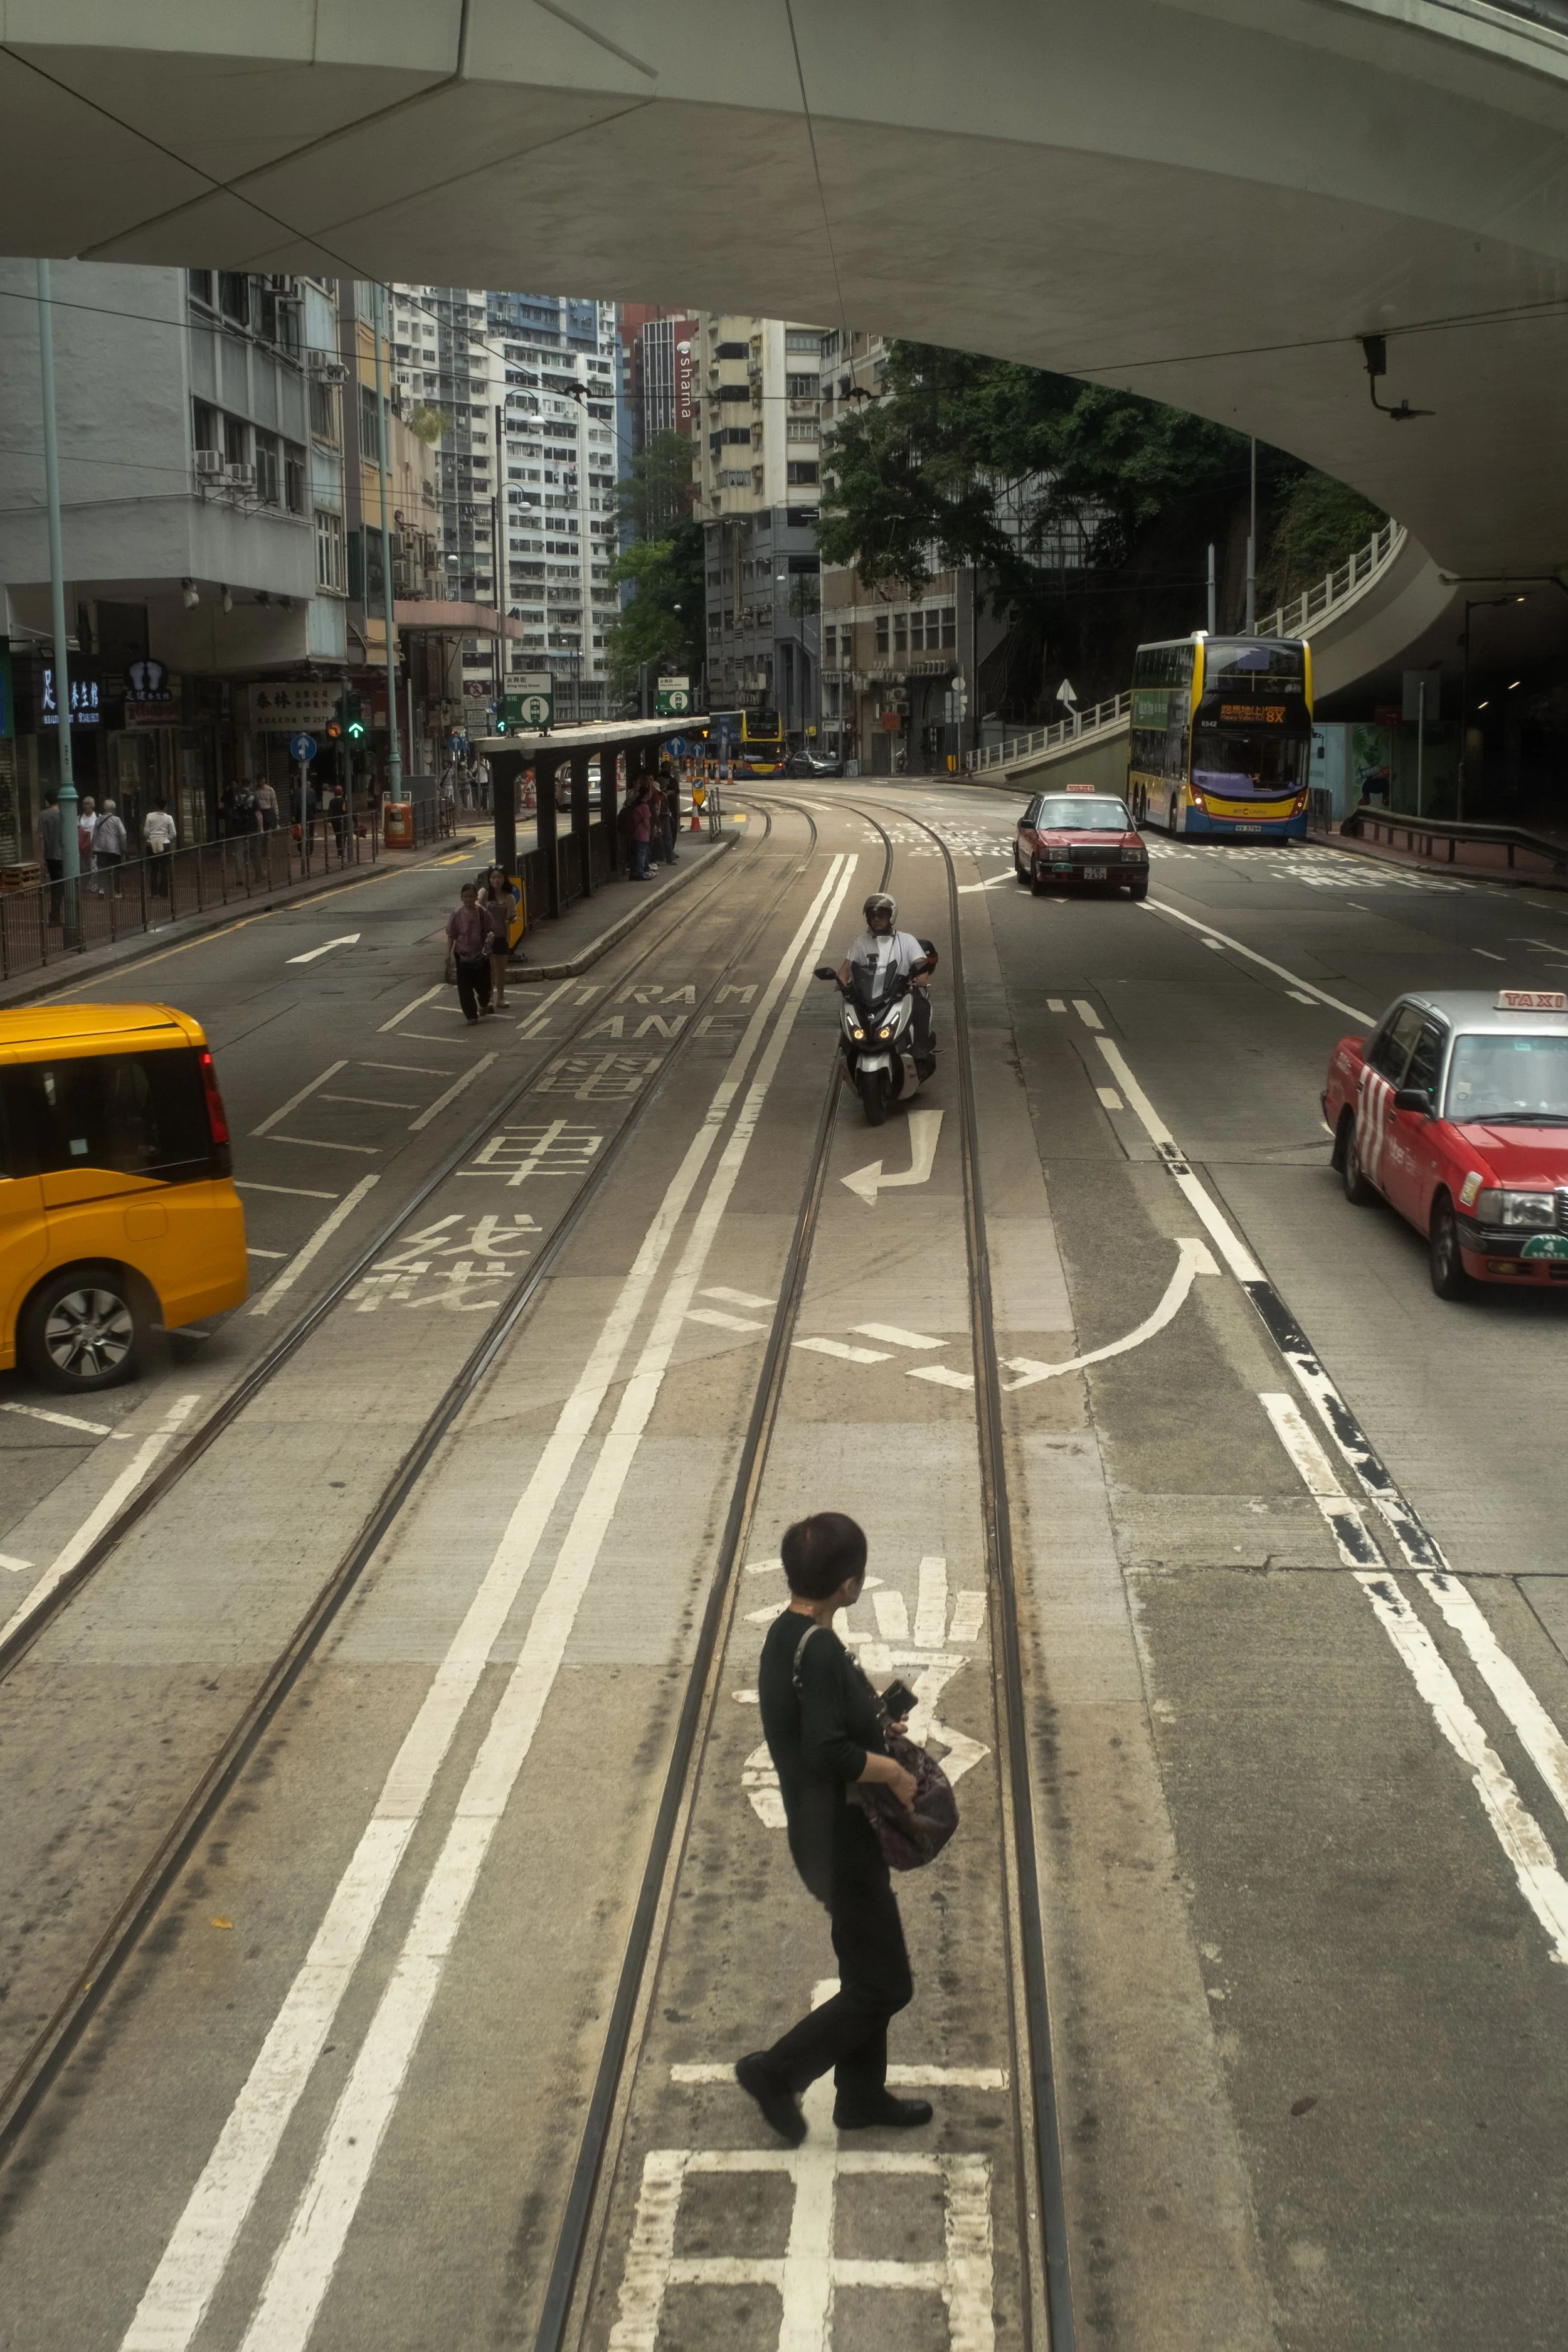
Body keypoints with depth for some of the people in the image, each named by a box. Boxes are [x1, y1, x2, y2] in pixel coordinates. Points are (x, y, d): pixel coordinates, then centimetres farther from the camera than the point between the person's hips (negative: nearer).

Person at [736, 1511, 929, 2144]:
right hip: (840, 1841, -10)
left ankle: (862, 2096, 37)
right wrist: (893, 1770, -21)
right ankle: (777, 2073, 13)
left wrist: (874, 1729, 8)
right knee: (884, 1986, 3)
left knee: (868, 1971, 23)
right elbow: (827, 1752, -34)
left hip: (828, 1834, 10)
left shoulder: (785, 1635, 3)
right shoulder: (819, 1650, -28)